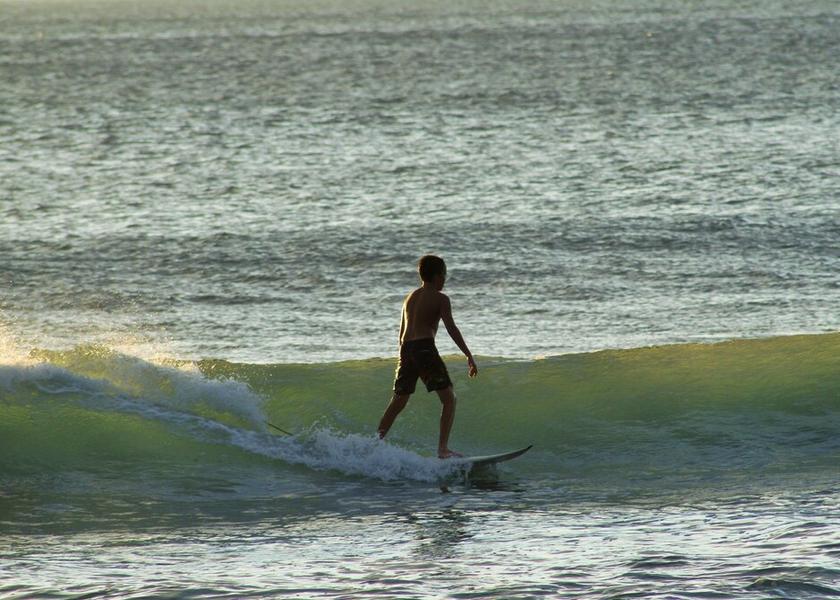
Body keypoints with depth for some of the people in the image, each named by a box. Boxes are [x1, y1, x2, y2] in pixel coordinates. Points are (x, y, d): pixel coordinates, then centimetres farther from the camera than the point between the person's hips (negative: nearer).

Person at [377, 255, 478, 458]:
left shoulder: (410, 298, 21)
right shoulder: (440, 299, 0)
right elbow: (451, 329, -8)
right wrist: (469, 356, -8)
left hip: (406, 349, 7)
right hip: (425, 347, -7)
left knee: (398, 402, 17)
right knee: (449, 398, -3)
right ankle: (443, 448, -14)